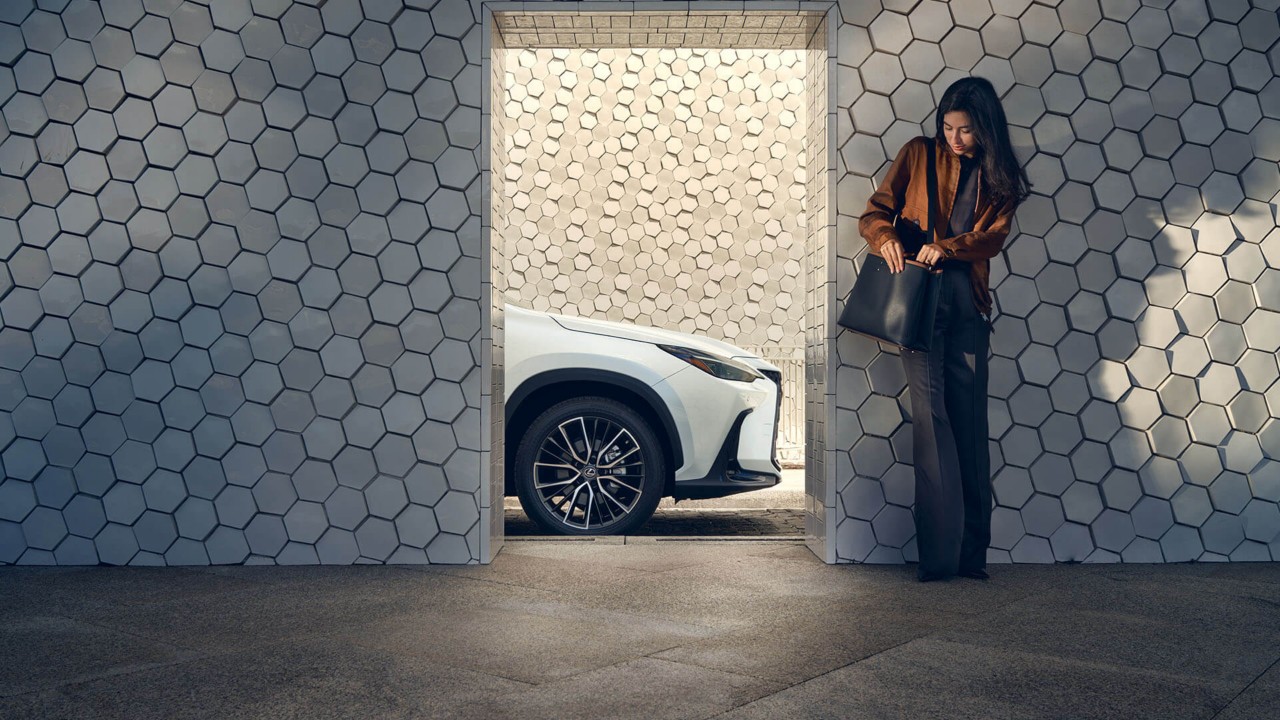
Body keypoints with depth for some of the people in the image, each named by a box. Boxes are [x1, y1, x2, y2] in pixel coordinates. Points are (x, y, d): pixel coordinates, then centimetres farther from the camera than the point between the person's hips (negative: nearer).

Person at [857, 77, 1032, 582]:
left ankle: (972, 553, 6)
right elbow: (875, 211, 8)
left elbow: (993, 236, 1)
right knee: (930, 409, -14)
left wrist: (947, 247, -18)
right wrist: (885, 238, -15)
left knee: (969, 421, 1)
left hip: (968, 300, 2)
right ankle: (938, 553, -14)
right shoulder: (918, 155, 11)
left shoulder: (1000, 176, 15)